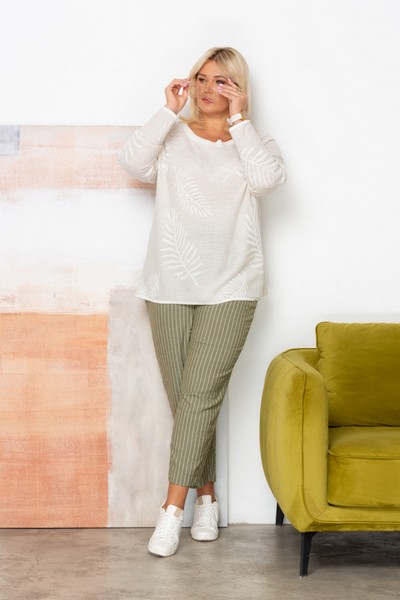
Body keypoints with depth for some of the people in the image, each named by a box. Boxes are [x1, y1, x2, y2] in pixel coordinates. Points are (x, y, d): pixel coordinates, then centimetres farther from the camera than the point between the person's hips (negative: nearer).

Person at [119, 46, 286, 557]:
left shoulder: (253, 142, 10)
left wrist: (238, 119, -8)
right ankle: (206, 496, 18)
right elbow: (133, 162, -8)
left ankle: (172, 506, -5)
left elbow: (268, 178, -12)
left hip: (230, 288, -1)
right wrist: (168, 111, -7)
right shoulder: (172, 137, 11)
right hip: (169, 285, 2)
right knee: (186, 396, 4)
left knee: (200, 394, -9)